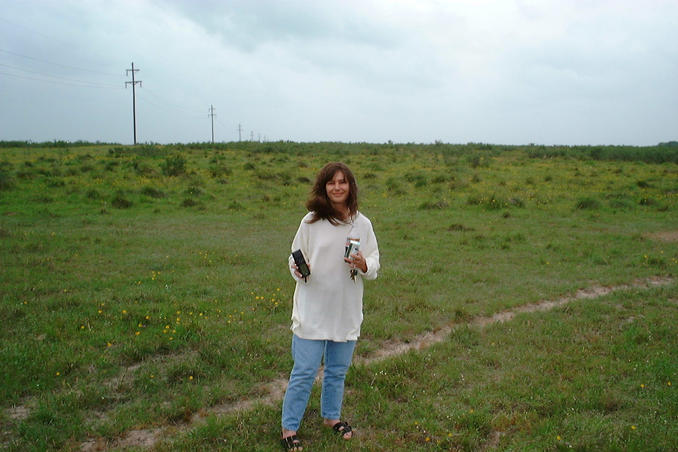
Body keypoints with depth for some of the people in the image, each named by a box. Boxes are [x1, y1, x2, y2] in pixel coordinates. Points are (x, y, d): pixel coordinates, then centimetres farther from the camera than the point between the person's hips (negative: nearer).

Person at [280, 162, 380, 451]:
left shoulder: (362, 224, 0)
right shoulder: (311, 222, -6)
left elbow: (374, 264, 6)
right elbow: (295, 258, 2)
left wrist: (364, 265, -16)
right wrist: (298, 271, -20)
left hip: (347, 311, 3)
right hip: (313, 310, -3)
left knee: (338, 370, 18)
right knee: (304, 371, 1)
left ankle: (331, 416, 41)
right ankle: (289, 428, 18)